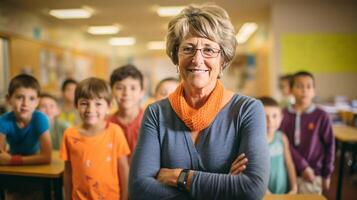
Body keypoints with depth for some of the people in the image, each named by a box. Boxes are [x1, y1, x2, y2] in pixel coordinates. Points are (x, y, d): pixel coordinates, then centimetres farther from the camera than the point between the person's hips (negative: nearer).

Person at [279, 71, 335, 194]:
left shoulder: (321, 116, -5)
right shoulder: (284, 114, -4)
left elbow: (329, 146, 1)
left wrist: (327, 175, 2)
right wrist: (302, 166, -14)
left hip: (313, 174, -1)